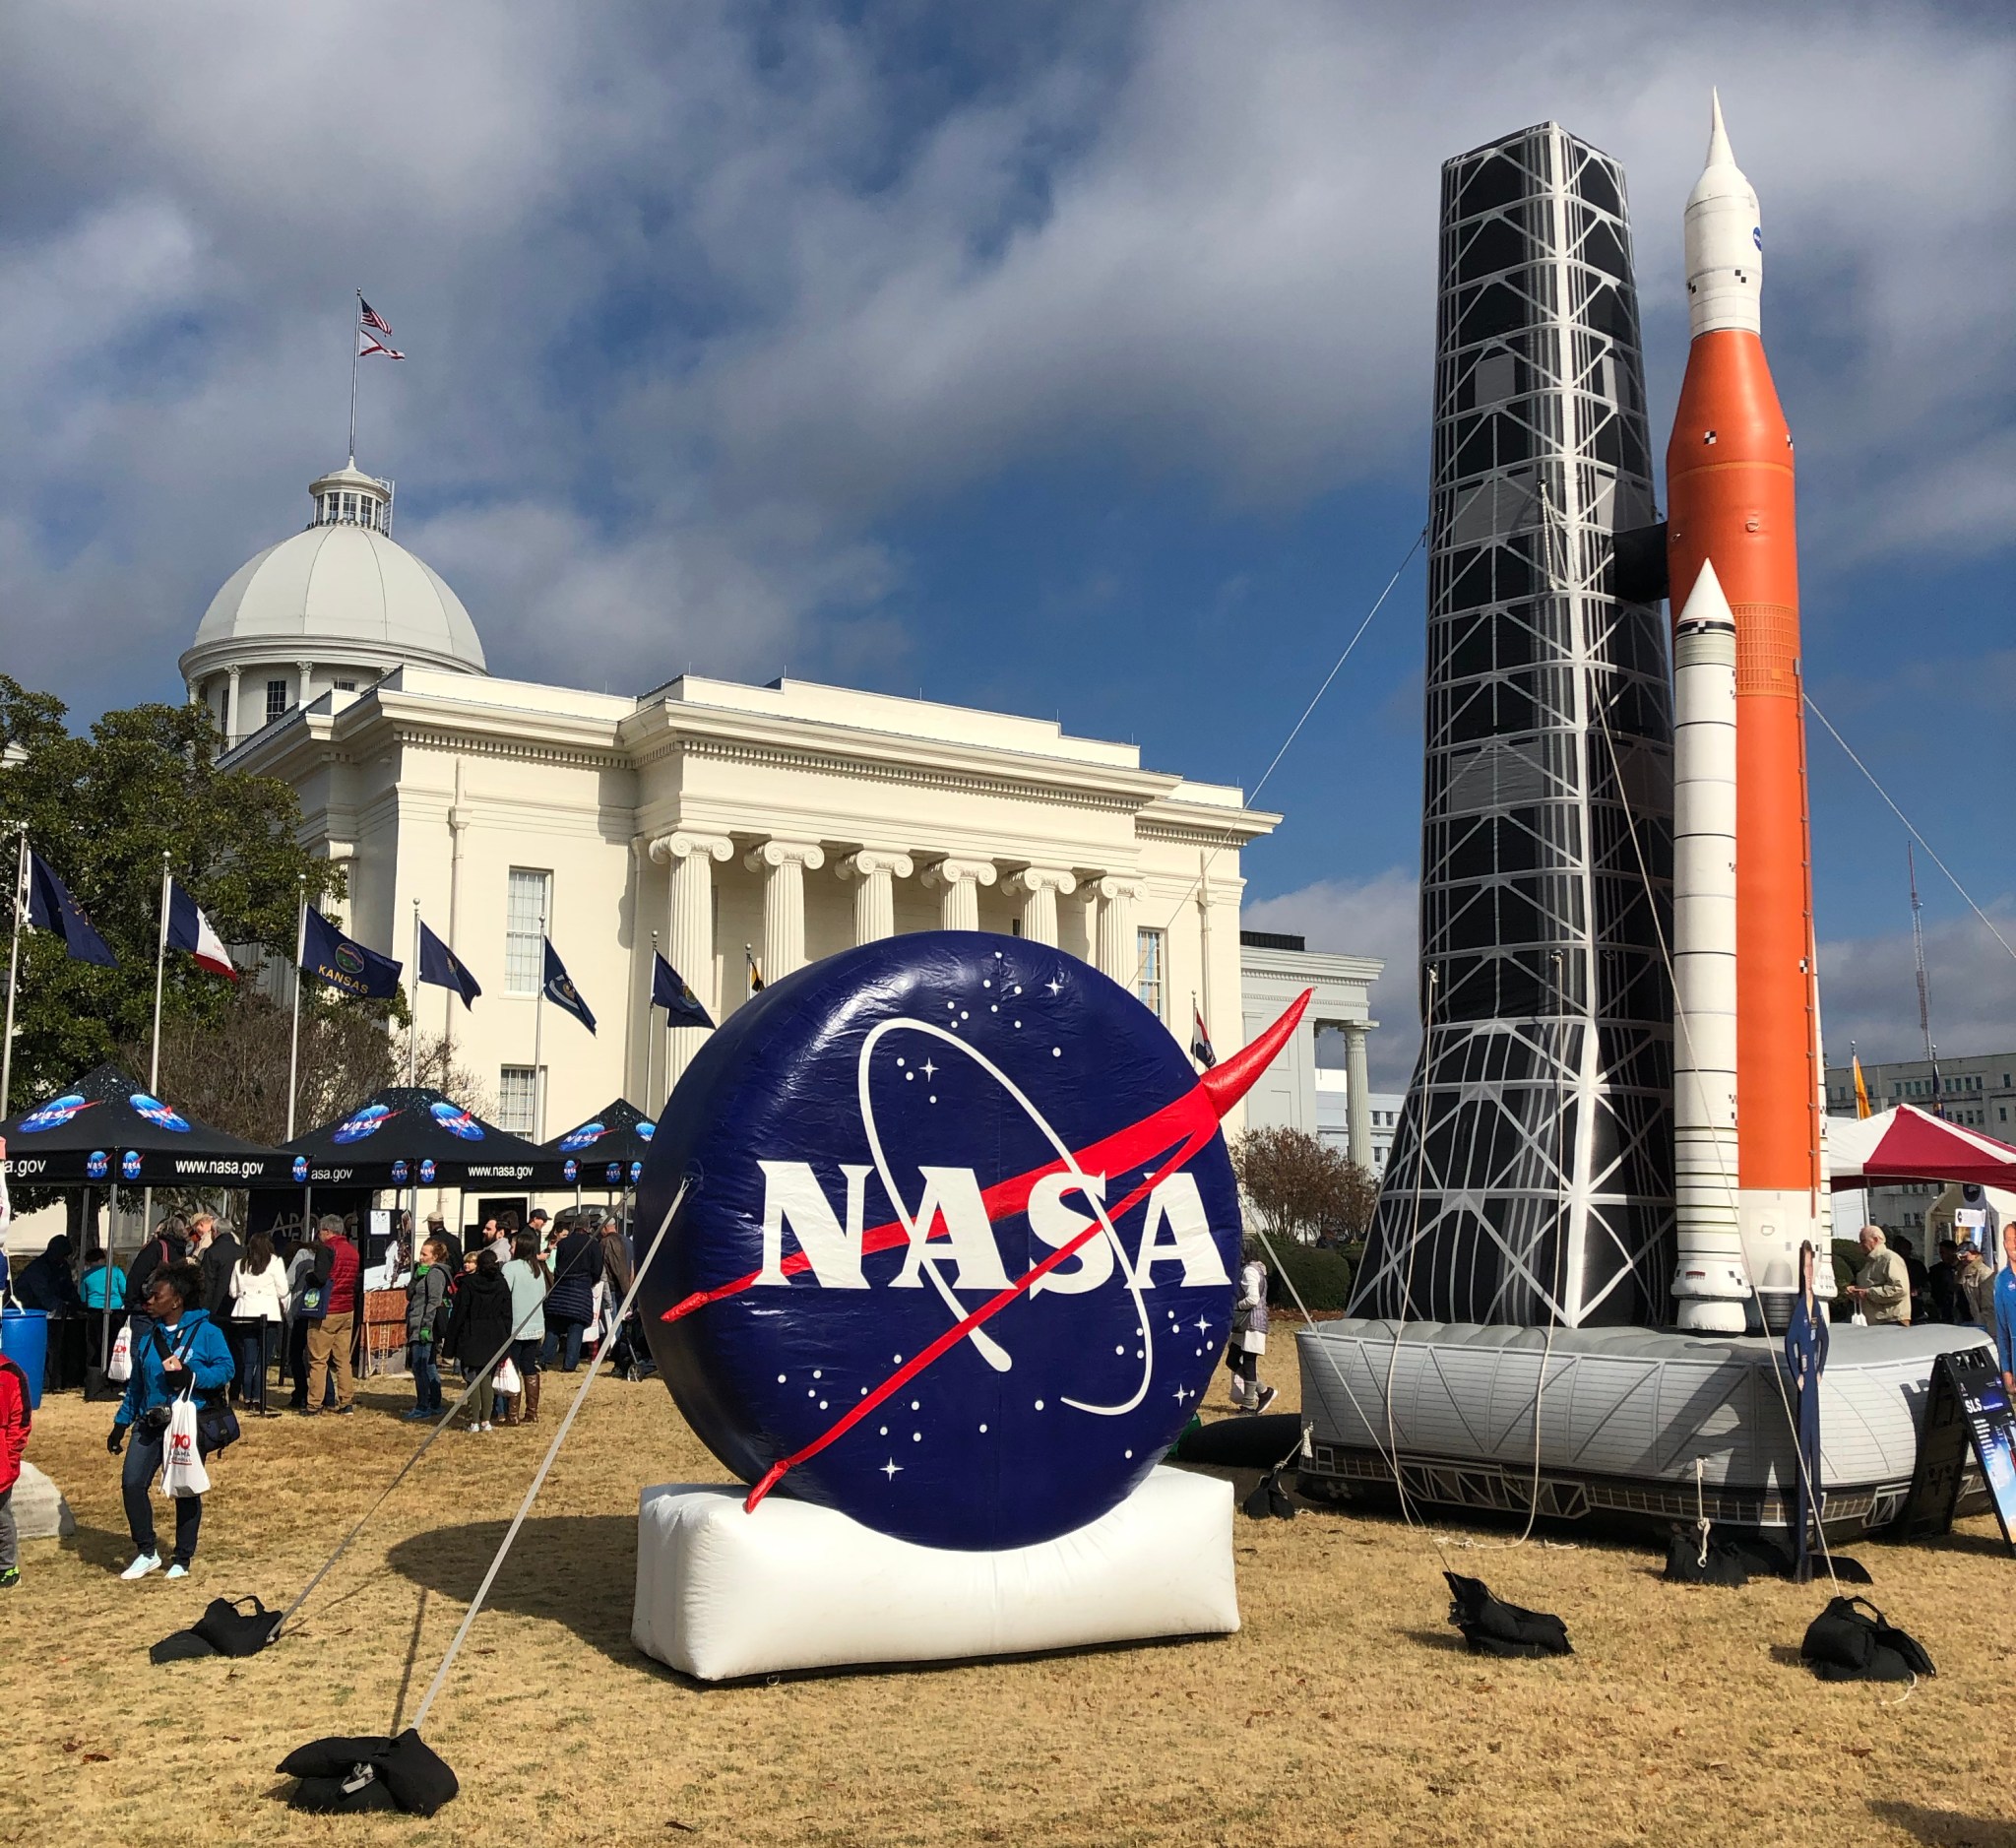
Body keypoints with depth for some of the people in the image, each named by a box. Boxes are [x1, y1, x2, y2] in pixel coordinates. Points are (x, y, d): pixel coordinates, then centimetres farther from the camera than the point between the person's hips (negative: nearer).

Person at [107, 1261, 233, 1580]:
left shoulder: (206, 1332, -7)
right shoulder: (149, 1335, 8)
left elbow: (225, 1370, -12)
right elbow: (135, 1384, 15)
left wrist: (191, 1376, -26)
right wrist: (121, 1424, 14)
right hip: (150, 1422, 4)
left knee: (186, 1491, 5)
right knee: (132, 1482, -8)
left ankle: (182, 1560, 19)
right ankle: (147, 1553, 7)